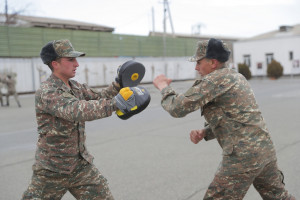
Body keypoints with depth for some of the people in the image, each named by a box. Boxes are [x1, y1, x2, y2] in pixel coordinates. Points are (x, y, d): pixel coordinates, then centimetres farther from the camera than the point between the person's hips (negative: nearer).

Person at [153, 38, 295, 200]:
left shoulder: (215, 79, -12)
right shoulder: (236, 77, 16)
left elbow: (178, 108, -15)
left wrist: (164, 88, 3)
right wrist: (204, 133, 8)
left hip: (243, 156, -9)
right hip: (266, 150, 9)